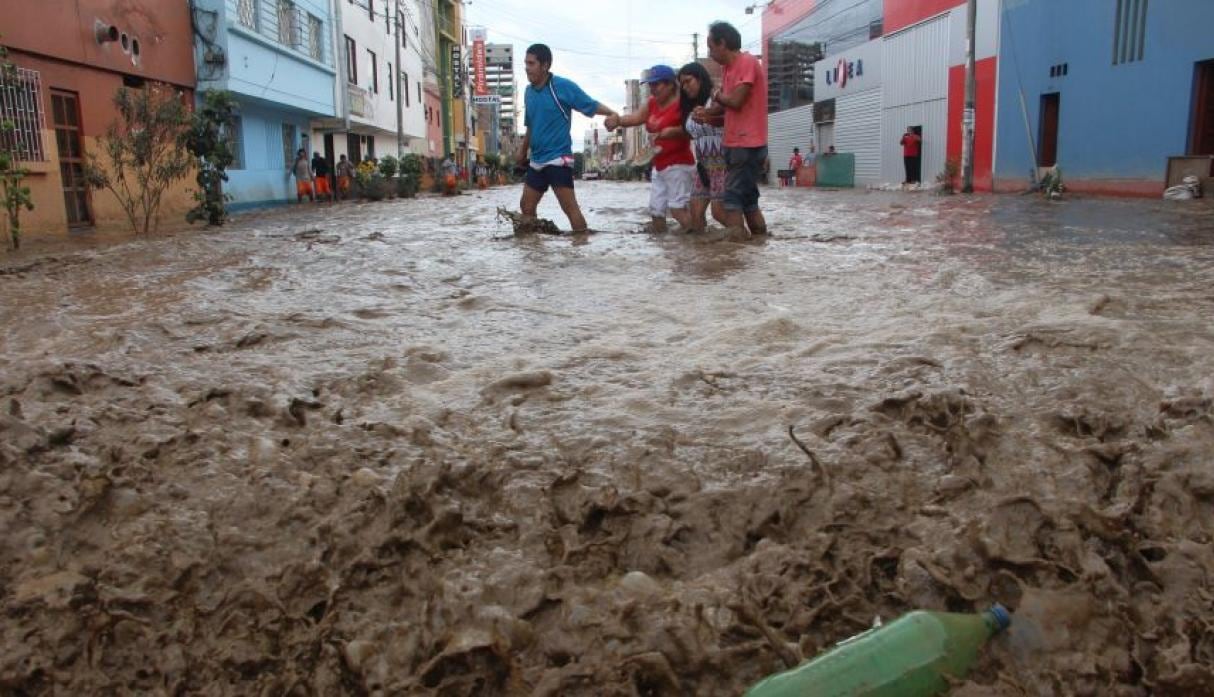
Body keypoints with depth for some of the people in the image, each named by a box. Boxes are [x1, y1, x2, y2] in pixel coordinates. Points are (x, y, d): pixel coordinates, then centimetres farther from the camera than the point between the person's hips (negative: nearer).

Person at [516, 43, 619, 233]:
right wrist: (522, 150, 20)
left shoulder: (563, 86, -10)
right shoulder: (529, 91, 11)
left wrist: (612, 114, -29)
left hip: (558, 159, -8)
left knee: (570, 208, -12)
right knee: (526, 206, 12)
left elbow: (591, 105, -13)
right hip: (536, 160, 8)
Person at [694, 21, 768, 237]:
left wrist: (718, 96, 0)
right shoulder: (727, 67, 15)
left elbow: (735, 101, -20)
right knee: (747, 199, 13)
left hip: (748, 145, -10)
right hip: (735, 144, 10)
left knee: (733, 198, -12)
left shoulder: (748, 62, -13)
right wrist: (707, 112, -7)